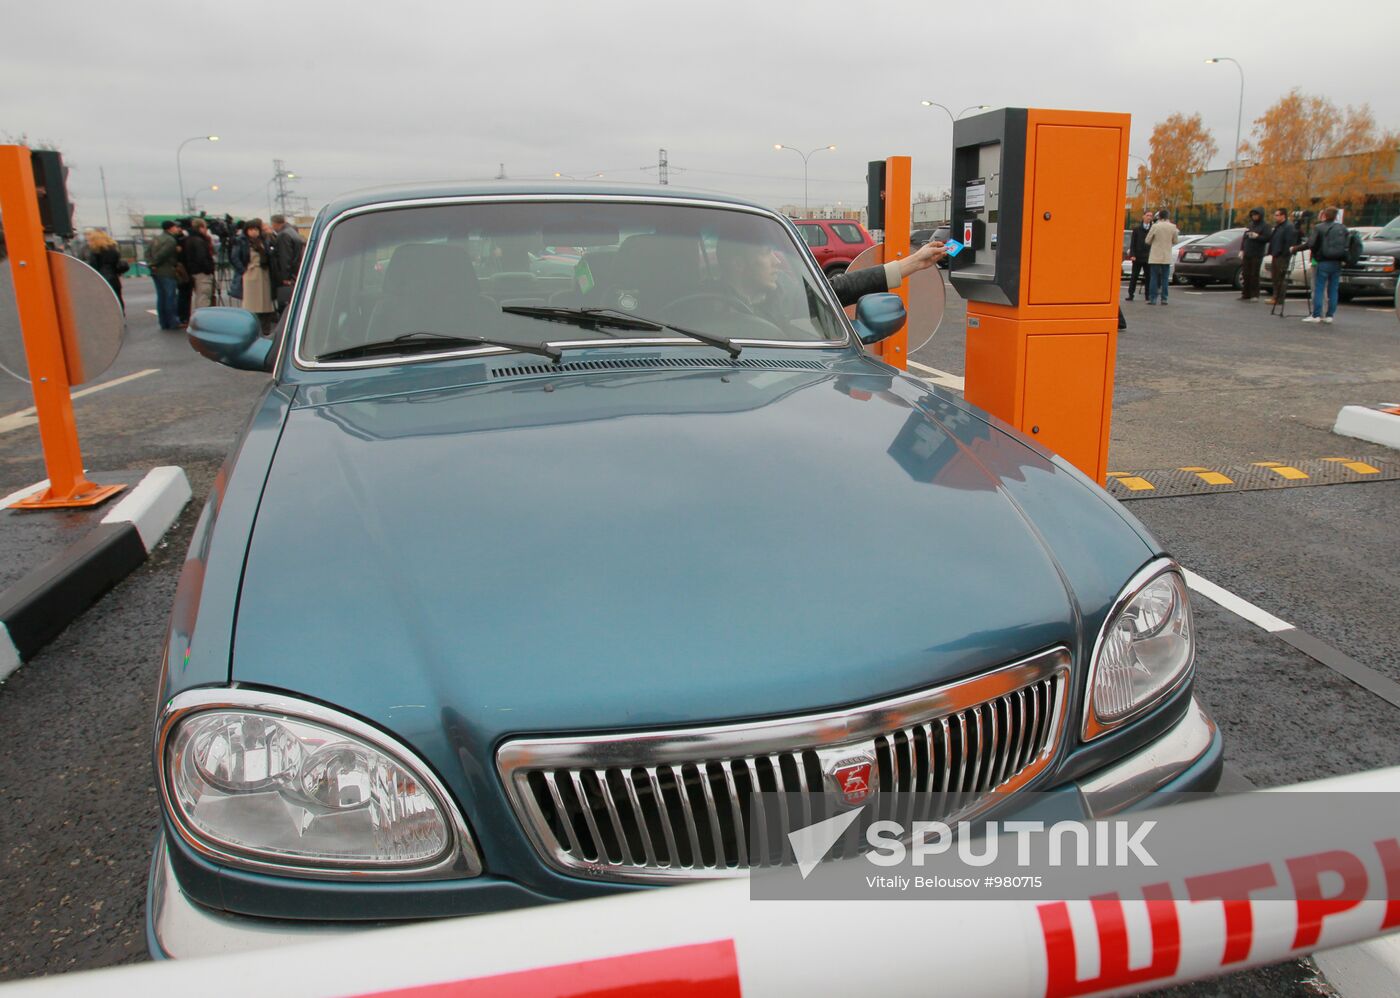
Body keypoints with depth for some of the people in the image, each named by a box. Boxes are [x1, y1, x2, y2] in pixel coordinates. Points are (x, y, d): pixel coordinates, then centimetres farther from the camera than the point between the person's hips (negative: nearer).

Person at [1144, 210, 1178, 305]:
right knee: (1165, 278, 7)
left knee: (1154, 278, 2)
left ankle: (1152, 298, -2)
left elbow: (1148, 241, -2)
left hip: (1155, 257, -2)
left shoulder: (1155, 226, -9)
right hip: (1166, 257, 2)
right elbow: (1175, 241, 8)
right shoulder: (1173, 227, -2)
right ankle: (1164, 298, 5)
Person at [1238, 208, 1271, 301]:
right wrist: (1241, 250, 10)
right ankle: (1246, 294, 10)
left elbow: (1268, 238, -11)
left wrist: (1257, 236, -18)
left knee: (1254, 275, -6)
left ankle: (1255, 295, -2)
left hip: (1257, 255, -6)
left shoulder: (1265, 226, -2)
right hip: (1247, 254, 6)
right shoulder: (1249, 225, 16)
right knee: (1246, 275, 5)